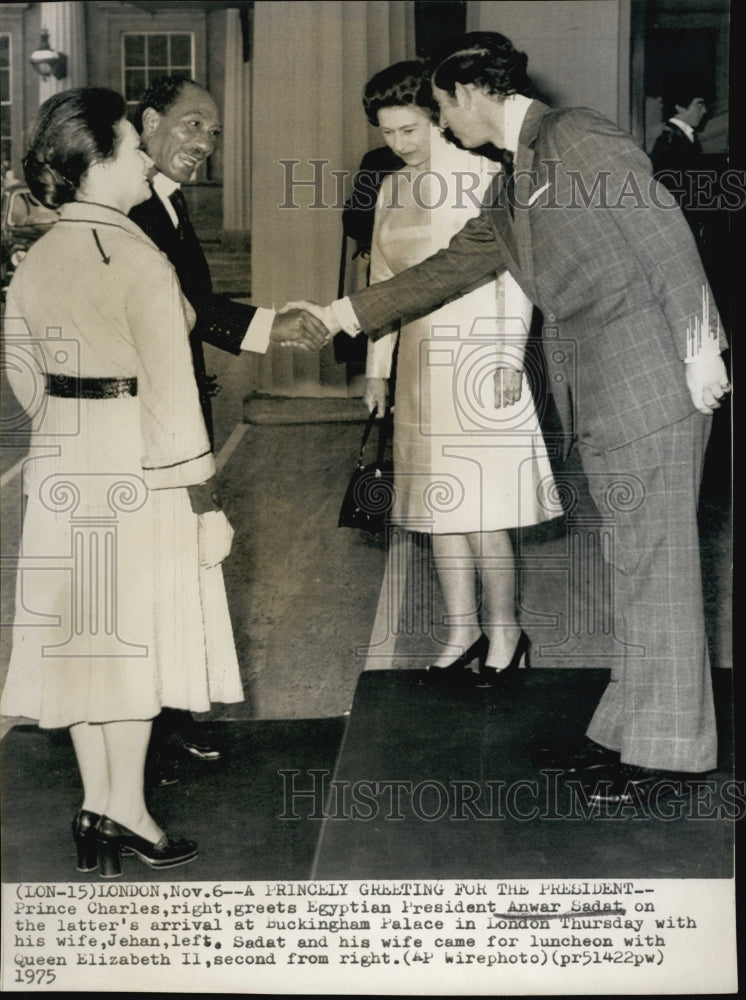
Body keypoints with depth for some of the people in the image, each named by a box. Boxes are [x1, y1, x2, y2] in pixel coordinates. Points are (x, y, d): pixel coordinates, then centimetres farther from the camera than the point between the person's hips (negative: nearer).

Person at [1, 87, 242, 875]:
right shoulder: (138, 261, -17)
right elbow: (171, 396, -18)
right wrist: (205, 503, -13)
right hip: (136, 471, -6)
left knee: (80, 632, 13)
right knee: (131, 635, 5)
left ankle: (96, 808, 23)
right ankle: (126, 811, 14)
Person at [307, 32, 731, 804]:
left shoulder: (579, 139, -8)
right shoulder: (510, 192, 19)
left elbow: (666, 239, -12)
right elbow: (448, 270, 25)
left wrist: (699, 346, -16)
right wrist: (344, 313, 25)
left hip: (652, 381, -8)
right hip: (597, 398, 9)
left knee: (654, 565, -3)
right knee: (636, 566, 12)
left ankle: (666, 747, 6)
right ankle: (628, 732, 19)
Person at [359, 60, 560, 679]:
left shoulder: (485, 179, -9)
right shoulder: (392, 189, 11)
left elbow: (514, 275, -10)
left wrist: (508, 360, -14)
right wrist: (377, 367, 16)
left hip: (478, 358, -7)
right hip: (420, 362, 7)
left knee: (481, 508, -7)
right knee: (439, 503, 9)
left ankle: (504, 632, 9)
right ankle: (462, 630, 19)